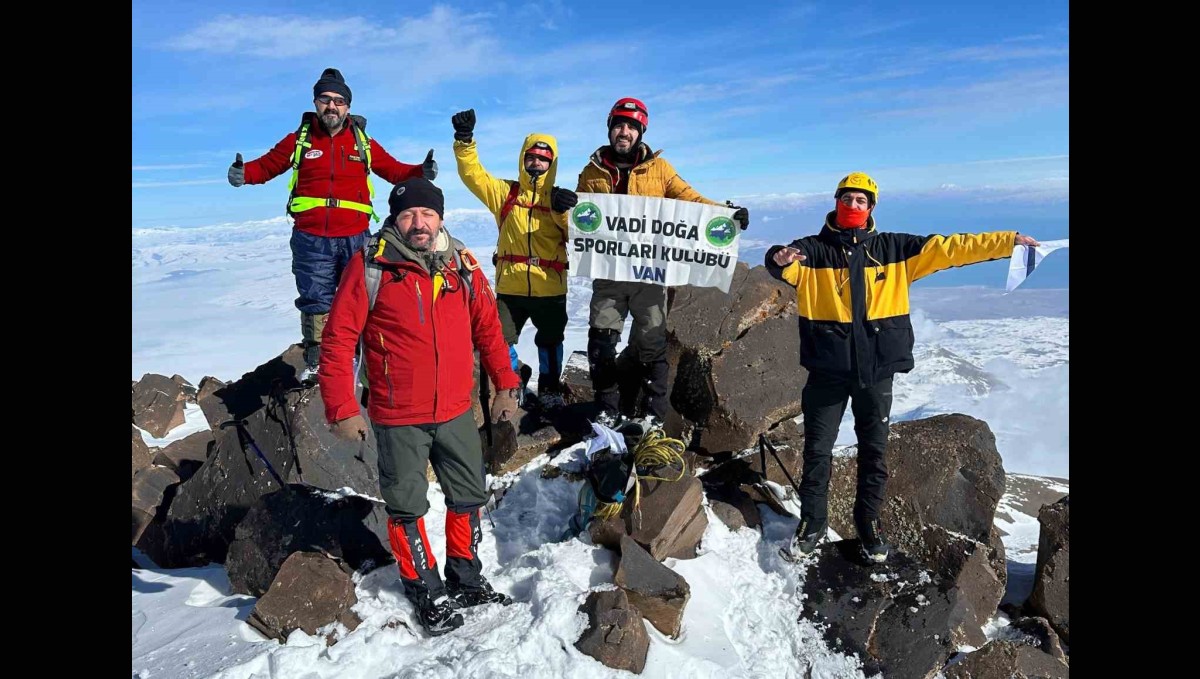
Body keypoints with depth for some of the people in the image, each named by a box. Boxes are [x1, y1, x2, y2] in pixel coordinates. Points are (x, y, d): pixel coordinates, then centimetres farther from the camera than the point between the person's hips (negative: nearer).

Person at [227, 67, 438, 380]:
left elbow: (394, 169, 11)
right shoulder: (299, 140, 5)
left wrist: (421, 173, -6)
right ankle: (316, 360, 23)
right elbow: (267, 165, 11)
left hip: (355, 237, 1)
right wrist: (243, 173, -9)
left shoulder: (363, 143, 7)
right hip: (311, 239, 0)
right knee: (315, 299, 9)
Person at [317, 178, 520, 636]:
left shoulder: (461, 264, 2)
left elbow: (487, 326, 10)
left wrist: (505, 385, 6)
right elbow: (339, 339, -10)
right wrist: (342, 408, -13)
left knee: (469, 498, 16)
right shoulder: (369, 267, -10)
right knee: (407, 507, 10)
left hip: (456, 411, 4)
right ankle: (425, 591, 30)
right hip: (398, 417, -4)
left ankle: (466, 580, 37)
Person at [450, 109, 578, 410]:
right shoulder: (505, 192, 4)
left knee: (550, 342, 15)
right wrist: (465, 140, -15)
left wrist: (564, 213, -23)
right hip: (510, 286, 0)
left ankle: (550, 391, 33)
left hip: (550, 288, 0)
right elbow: (472, 173, -2)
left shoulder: (560, 198, 3)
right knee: (502, 340, 5)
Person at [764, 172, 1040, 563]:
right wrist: (779, 259, -43)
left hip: (876, 370, 2)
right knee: (817, 450, 7)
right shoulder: (813, 249, -1)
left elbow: (947, 248, 5)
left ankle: (868, 521, 30)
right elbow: (784, 266, -19)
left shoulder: (893, 249, 6)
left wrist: (1006, 241, 0)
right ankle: (813, 521, 24)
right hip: (828, 369, -2)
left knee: (874, 452, 12)